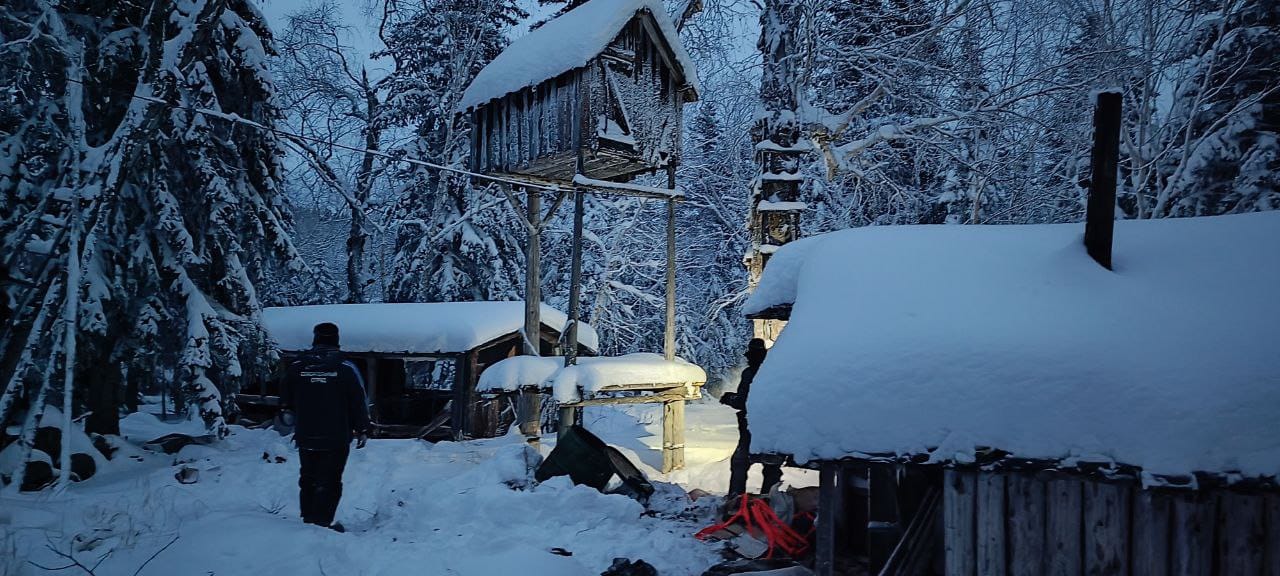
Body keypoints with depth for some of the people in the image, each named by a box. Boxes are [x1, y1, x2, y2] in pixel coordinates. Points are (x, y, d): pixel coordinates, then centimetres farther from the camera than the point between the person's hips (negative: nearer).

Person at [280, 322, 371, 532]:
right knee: (329, 483, 3)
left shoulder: (296, 366, -1)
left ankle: (308, 521, 24)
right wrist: (362, 430, 4)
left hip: (305, 437, 3)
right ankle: (321, 523, 0)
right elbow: (359, 403, -7)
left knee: (308, 480, 18)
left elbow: (285, 401, 10)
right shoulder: (346, 367, -10)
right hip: (336, 438, -3)